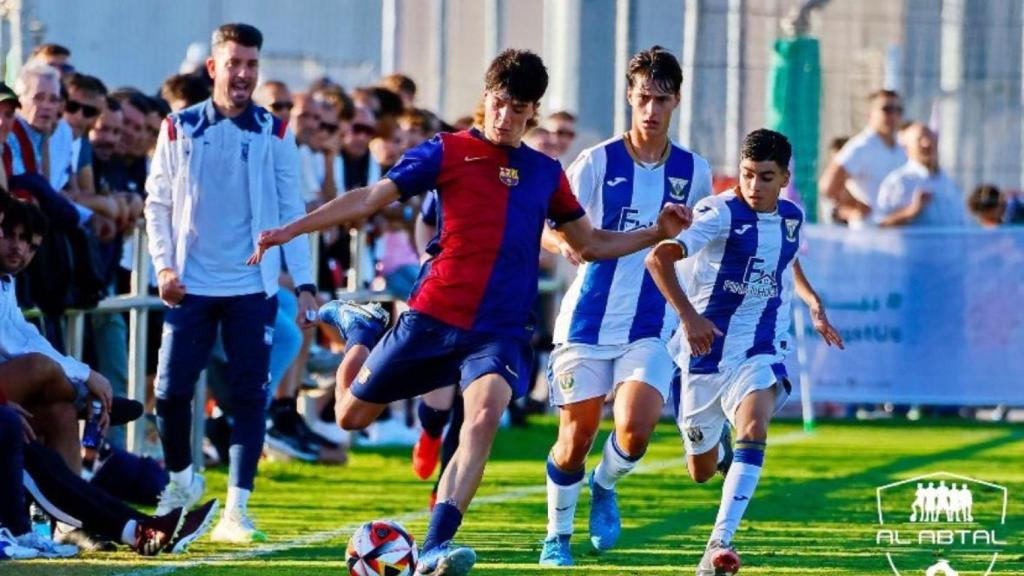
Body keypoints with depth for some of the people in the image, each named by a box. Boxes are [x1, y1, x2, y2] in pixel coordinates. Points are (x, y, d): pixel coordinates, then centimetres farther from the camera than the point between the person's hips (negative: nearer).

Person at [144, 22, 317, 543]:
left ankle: (236, 509, -1)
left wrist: (304, 283, -2)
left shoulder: (273, 133, 3)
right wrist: (164, 264, -5)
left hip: (253, 287, 0)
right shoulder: (179, 129, 3)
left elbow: (291, 211, 4)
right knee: (170, 390, -1)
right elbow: (157, 201, 7)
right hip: (191, 285, 1)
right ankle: (181, 480, 25)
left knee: (249, 396, -4)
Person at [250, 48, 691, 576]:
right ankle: (359, 327, 41)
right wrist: (290, 230, -9)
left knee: (484, 417, -27)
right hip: (432, 316, -1)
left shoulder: (546, 174, 12)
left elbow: (590, 244, 23)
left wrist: (658, 233, 9)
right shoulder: (448, 151, 1)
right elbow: (368, 199, -2)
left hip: (501, 330, 1)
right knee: (351, 416, 9)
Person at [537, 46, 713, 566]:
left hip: (651, 327, 1)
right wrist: (566, 243, -30)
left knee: (635, 430, -18)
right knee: (575, 439, 0)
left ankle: (605, 486, 16)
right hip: (588, 321, -1)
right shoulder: (599, 161, -4)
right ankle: (557, 535, 23)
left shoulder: (692, 171, 4)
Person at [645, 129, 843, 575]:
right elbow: (658, 258, -28)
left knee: (754, 430, -29)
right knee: (702, 470, 13)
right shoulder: (721, 212, -15)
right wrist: (688, 316, -37)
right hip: (707, 350, -2)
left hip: (761, 352, 2)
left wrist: (813, 303, 19)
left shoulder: (791, 217, 4)